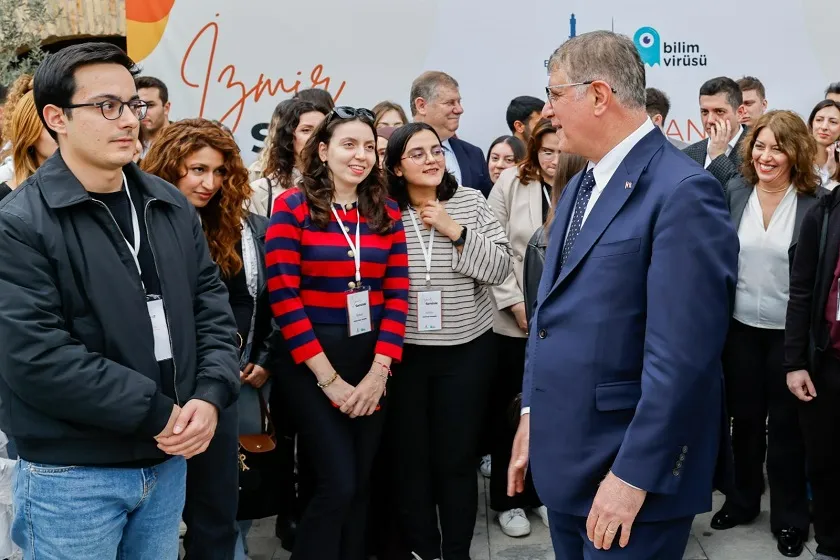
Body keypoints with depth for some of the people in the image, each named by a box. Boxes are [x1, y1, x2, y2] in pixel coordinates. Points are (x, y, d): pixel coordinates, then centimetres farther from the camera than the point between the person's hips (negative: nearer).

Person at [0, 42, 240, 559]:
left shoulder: (172, 207, 6)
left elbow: (213, 307, 8)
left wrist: (210, 395, -10)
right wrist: (157, 413, -18)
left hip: (168, 460, 6)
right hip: (71, 476, -5)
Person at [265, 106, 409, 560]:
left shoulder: (387, 213, 7)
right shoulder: (292, 207, -5)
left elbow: (397, 295, 4)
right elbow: (283, 297, -11)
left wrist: (379, 372, -7)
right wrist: (328, 377, -13)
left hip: (371, 364, 4)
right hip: (309, 365, -4)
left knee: (360, 484, 12)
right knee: (338, 484, -7)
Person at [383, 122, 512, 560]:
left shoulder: (470, 202, -1)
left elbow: (499, 268, -5)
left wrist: (456, 231, -15)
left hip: (466, 350, 0)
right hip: (402, 352, 0)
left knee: (457, 458, 7)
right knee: (409, 458, 9)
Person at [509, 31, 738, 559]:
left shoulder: (683, 191, -18)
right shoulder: (581, 185, 10)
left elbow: (682, 355, -22)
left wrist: (634, 475, -20)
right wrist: (533, 413, 12)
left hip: (631, 466, -8)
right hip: (564, 457, 8)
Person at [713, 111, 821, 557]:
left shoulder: (815, 203, -9)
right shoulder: (733, 193, -2)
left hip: (789, 331, -2)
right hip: (739, 326, 2)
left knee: (785, 423, 9)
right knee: (744, 417, 15)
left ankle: (789, 517, 24)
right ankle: (742, 499, 33)